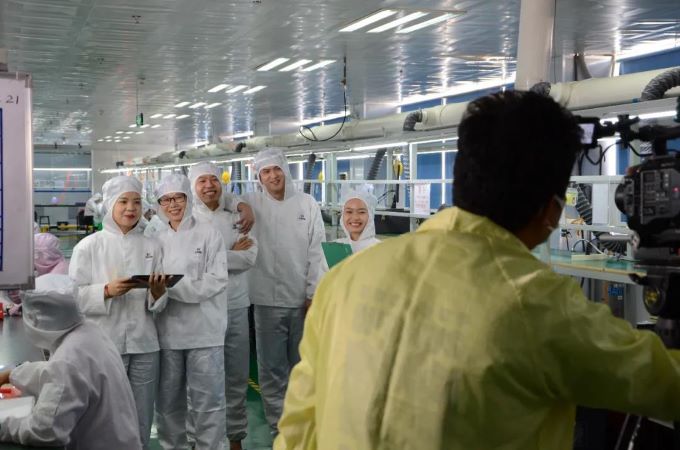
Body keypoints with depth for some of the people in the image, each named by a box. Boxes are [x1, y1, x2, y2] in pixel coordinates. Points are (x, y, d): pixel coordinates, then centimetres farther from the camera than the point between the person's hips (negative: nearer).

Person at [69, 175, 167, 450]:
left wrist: (157, 293, -15)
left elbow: (157, 305, 7)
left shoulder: (152, 247, 7)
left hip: (144, 345, 3)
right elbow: (73, 296, -5)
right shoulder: (88, 246, -1)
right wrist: (107, 291, -19)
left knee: (142, 423, 10)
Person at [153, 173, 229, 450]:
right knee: (168, 400, 12)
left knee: (207, 400, 0)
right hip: (168, 331, 4)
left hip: (204, 331, -4)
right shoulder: (157, 239, 11)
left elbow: (217, 280, -9)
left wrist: (172, 286, -16)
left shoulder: (208, 234, 0)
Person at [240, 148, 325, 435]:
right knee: (272, 369, 6)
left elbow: (316, 252, 2)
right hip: (267, 300, -1)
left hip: (302, 299, 1)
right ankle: (279, 428, 19)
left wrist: (314, 294, -3)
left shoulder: (307, 203, 3)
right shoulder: (251, 203, 1)